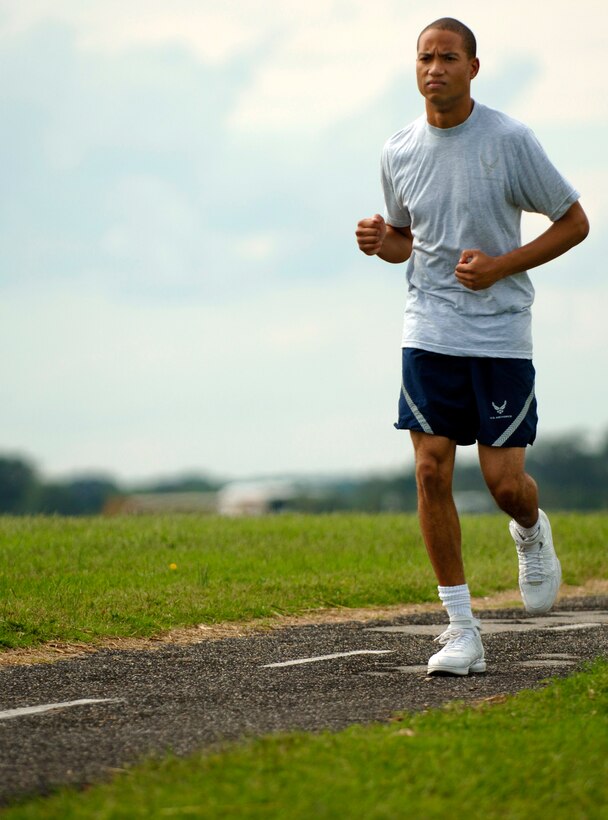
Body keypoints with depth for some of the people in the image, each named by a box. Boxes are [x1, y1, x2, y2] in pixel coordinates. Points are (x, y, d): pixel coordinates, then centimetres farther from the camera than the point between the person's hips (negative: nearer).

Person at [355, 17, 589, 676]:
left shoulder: (510, 141, -7)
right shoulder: (399, 152, 5)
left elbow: (574, 222, -1)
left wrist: (501, 266, -13)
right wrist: (379, 241, -3)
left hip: (501, 335, -3)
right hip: (428, 333, 3)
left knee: (504, 481, -4)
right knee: (431, 472, -6)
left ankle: (532, 532, 35)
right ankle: (461, 631, 1)